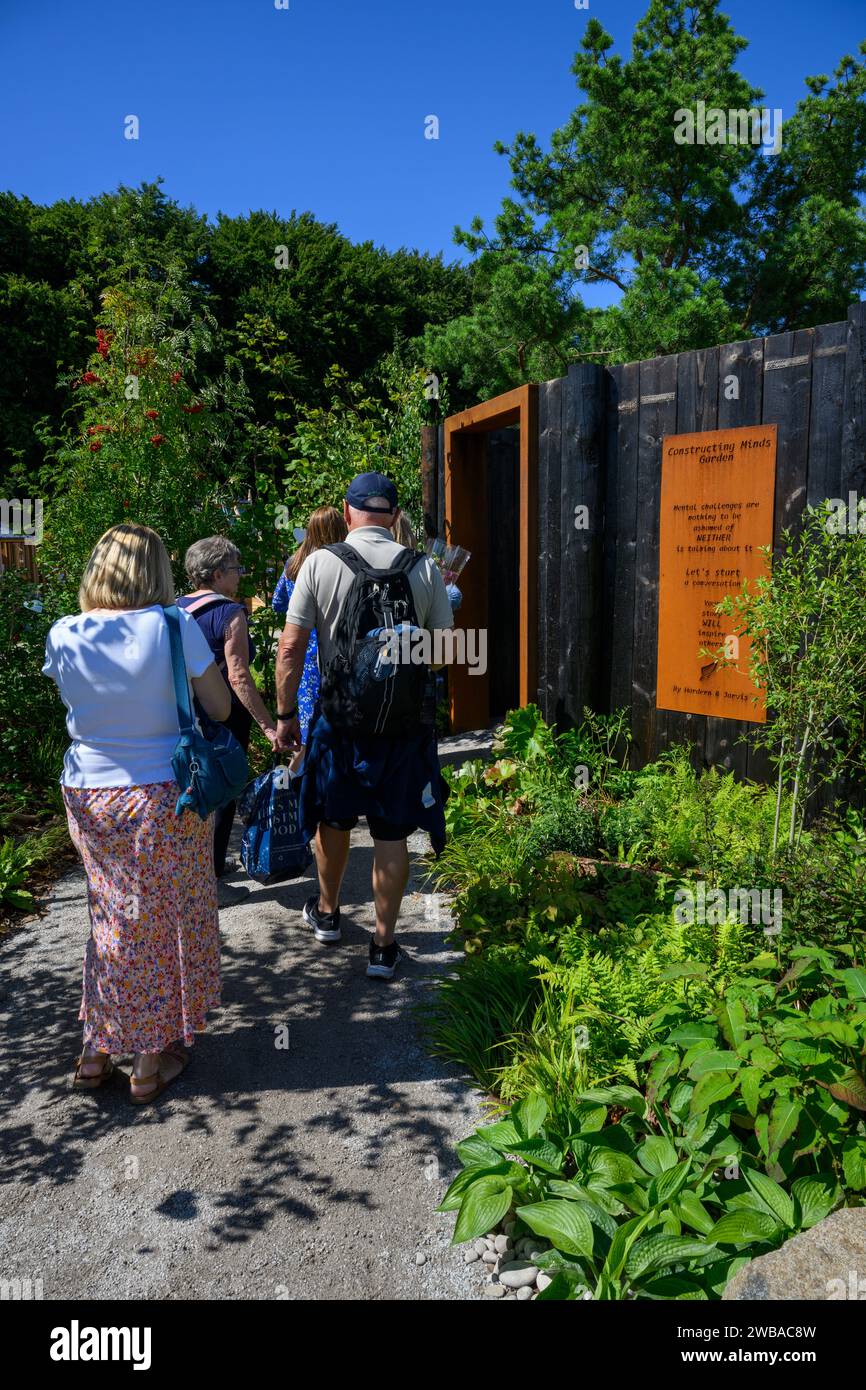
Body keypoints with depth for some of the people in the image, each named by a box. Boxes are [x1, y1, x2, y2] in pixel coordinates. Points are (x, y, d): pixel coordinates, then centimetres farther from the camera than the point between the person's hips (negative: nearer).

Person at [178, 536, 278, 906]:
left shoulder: (177, 608, 7)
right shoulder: (230, 613, -16)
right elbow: (238, 677, -22)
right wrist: (268, 724, -21)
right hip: (223, 718, -8)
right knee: (222, 796, 4)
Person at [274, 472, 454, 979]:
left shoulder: (320, 563, -6)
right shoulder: (424, 568, -5)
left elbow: (291, 646, -7)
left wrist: (286, 714, 2)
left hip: (339, 715, 1)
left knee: (334, 819, 21)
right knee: (392, 833, 9)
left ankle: (328, 912, 42)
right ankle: (384, 944, 18)